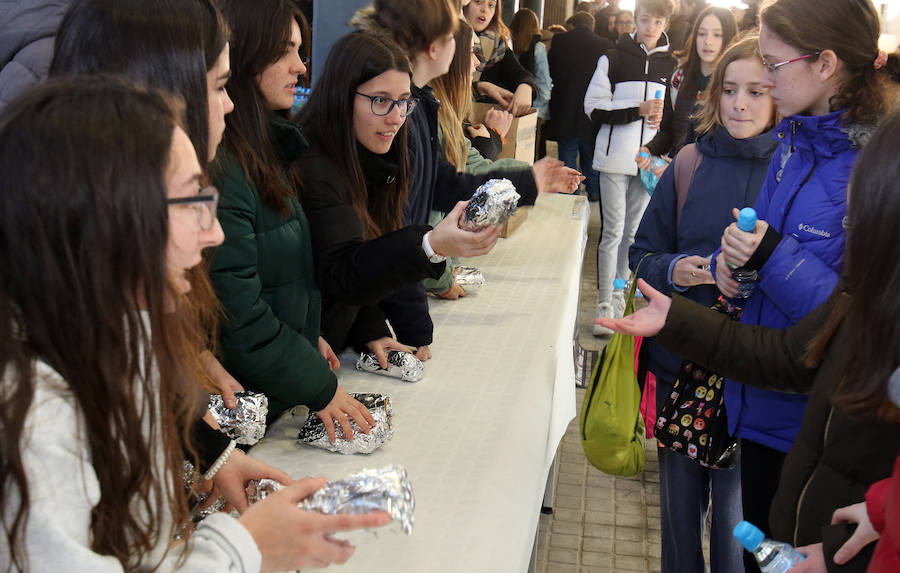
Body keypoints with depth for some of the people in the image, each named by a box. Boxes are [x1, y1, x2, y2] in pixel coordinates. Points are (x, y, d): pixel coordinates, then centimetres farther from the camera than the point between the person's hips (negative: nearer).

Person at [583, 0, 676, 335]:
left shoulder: (671, 66, 10)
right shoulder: (614, 59, 0)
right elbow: (594, 108, -6)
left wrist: (663, 118, -3)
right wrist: (639, 110, -15)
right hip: (615, 158, -3)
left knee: (634, 233, 10)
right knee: (613, 231, -3)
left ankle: (622, 298, 22)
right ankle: (605, 304, 2)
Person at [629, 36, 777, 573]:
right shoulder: (689, 166, 2)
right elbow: (643, 253, 8)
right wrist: (674, 269, -14)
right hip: (680, 357, 3)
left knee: (736, 506, 5)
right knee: (680, 493, 17)